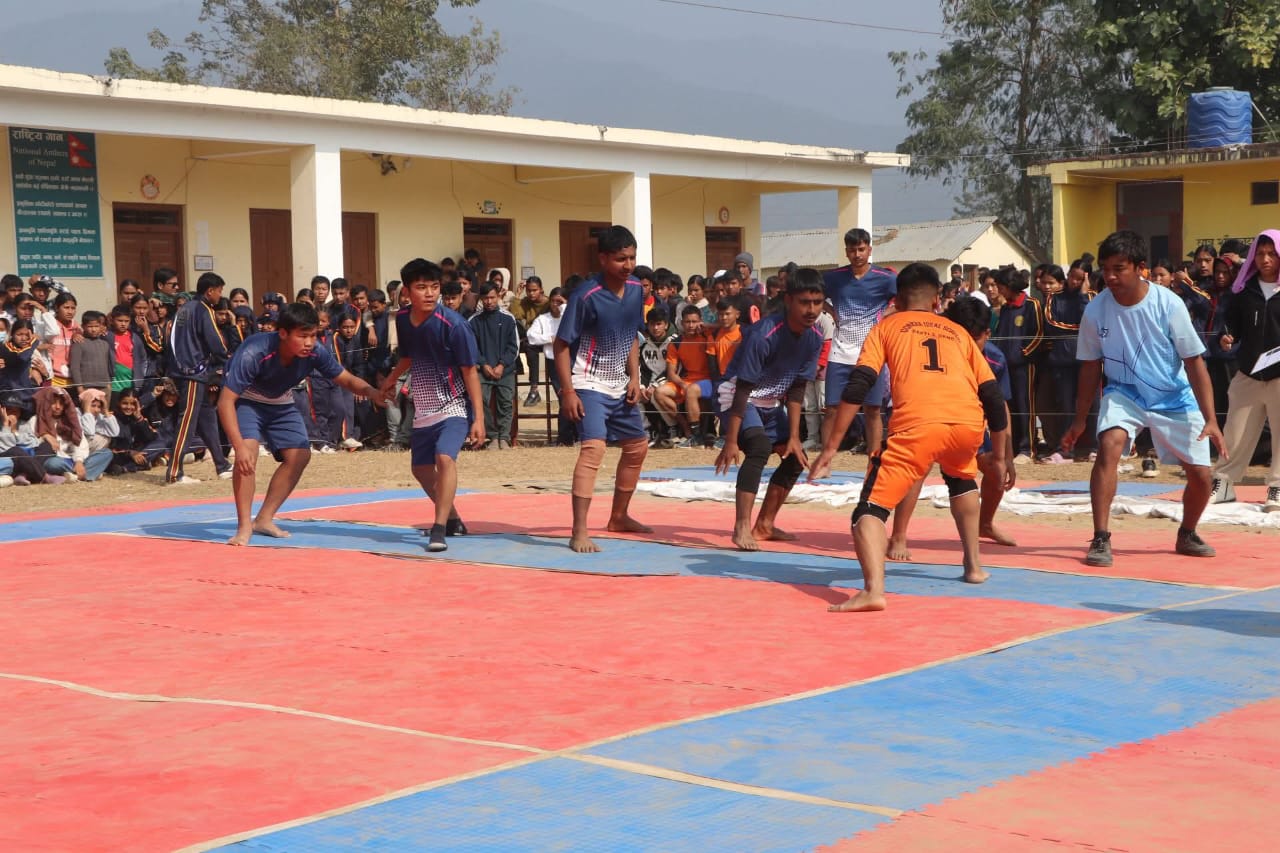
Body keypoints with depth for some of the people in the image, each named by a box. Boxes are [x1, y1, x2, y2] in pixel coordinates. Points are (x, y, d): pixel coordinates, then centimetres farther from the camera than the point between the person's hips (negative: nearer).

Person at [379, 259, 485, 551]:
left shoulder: (453, 324, -21)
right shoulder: (403, 319, -3)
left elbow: (470, 371, -17)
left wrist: (478, 418, -19)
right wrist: (391, 379, 16)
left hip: (454, 406, -7)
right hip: (423, 409, 7)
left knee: (445, 457, -28)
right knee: (421, 469, 16)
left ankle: (439, 529, -25)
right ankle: (453, 520, 37)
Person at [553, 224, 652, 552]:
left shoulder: (636, 290, 0)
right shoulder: (586, 295, -20)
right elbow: (561, 345, -15)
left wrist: (635, 377, 4)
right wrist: (568, 392, -20)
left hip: (620, 385, 8)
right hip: (590, 385, -8)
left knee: (638, 446, 17)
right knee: (593, 448, -22)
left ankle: (619, 516, 36)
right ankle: (579, 532, -23)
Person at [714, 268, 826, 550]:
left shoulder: (814, 339, -10)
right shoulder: (763, 335, -31)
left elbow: (796, 390, -2)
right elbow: (743, 390, -29)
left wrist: (794, 437, -6)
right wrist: (731, 441, -29)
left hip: (772, 402, 8)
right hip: (738, 395, -8)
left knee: (796, 458, 7)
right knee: (760, 447, -29)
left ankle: (764, 525, 21)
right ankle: (742, 528, -29)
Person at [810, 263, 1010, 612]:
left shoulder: (886, 327, 23)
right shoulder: (958, 332, 30)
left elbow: (857, 386, 9)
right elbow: (993, 395, 25)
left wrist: (830, 449, 7)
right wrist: (999, 456, 35)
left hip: (916, 425, -4)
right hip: (969, 424, 4)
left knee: (871, 507, -2)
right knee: (961, 477, 37)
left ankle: (873, 588, -27)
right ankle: (974, 565, 38)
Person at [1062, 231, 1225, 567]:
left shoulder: (1168, 304, -20)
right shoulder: (1095, 310, -14)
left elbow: (1194, 363, -15)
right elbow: (1090, 367, -1)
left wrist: (1210, 419, -20)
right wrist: (1080, 420, 2)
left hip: (1174, 398, 0)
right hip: (1123, 393, 0)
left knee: (1201, 474, -1)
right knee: (1109, 445, -28)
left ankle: (1187, 534, 29)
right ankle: (1101, 539, -25)